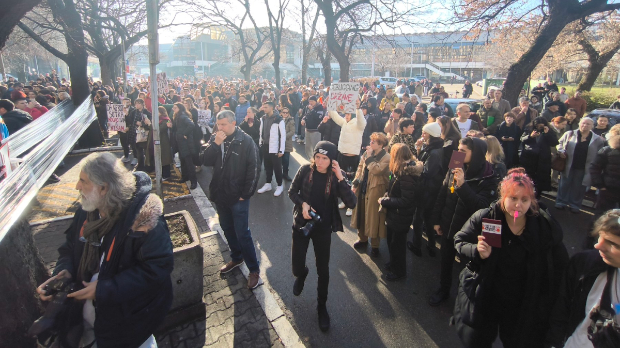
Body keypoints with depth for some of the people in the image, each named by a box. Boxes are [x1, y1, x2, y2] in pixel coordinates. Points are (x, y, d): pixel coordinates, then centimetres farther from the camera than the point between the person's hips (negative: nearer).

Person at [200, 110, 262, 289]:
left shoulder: (246, 141, -13)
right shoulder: (215, 138, 3)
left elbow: (253, 169, -13)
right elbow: (204, 160, -5)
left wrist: (246, 193, -13)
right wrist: (215, 144, -20)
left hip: (238, 196, -6)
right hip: (220, 194, 6)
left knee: (242, 233, -2)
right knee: (227, 228, 20)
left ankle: (254, 269, 14)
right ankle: (236, 258, 41)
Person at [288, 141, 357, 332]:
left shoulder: (336, 176, -13)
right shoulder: (306, 169, -12)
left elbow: (351, 203, -23)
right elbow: (292, 192, 0)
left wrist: (340, 178, -29)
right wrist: (302, 203, -19)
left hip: (323, 228, 0)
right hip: (301, 224, 1)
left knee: (323, 270, 11)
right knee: (297, 267, 8)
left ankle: (322, 306, 36)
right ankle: (302, 274, 49)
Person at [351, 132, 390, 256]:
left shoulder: (386, 158, -14)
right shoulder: (367, 153, 5)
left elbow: (377, 170, -28)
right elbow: (360, 168, 11)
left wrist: (369, 157, -20)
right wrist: (355, 183, 4)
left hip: (375, 192, -6)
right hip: (362, 189, 7)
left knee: (373, 218, 4)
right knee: (361, 214, 19)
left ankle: (375, 245, 22)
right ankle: (362, 239, 39)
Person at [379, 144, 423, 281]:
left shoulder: (406, 175, -28)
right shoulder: (401, 171, 2)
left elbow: (406, 201, -27)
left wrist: (385, 201, -20)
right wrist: (387, 199, -1)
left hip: (400, 217, -9)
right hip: (394, 214, 9)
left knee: (396, 244, 10)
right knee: (391, 241, 24)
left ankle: (398, 271, 32)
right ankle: (394, 265, 45)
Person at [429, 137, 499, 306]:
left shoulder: (488, 178, -17)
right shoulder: (454, 170, -4)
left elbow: (482, 206, -29)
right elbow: (442, 195, 4)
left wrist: (462, 185, -36)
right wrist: (436, 220, 6)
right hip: (448, 227, 5)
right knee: (445, 262, 20)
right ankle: (443, 290, 43)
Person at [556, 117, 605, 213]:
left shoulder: (598, 140, 3)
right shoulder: (569, 134, 3)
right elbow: (560, 143, 10)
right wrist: (561, 151, -9)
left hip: (584, 169, 1)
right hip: (568, 166, 0)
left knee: (579, 187, 9)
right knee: (565, 184, 6)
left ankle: (575, 204, 20)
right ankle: (561, 201, 17)